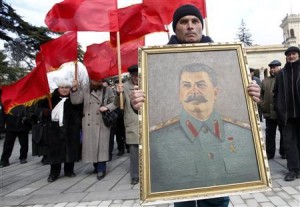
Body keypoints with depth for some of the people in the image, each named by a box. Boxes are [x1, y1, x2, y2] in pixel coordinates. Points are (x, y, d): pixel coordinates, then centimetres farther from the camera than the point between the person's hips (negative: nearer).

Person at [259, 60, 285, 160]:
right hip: (269, 113, 3)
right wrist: (262, 105, 1)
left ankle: (284, 152, 23)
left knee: (284, 134, 10)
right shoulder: (265, 81, 13)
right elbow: (261, 95, 14)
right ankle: (269, 153, 17)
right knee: (269, 134, 8)